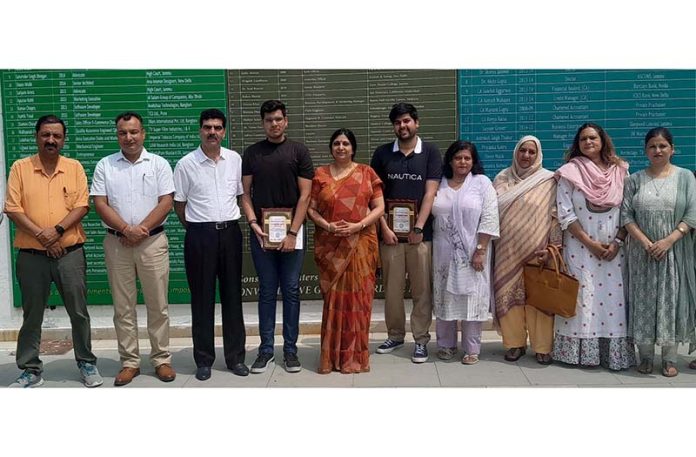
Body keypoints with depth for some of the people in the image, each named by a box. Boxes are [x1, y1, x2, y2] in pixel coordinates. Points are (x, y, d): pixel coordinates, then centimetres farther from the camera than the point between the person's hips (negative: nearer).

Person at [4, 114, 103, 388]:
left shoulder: (74, 167, 5)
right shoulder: (20, 168, 3)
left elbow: (82, 206, -3)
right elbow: (13, 209, -3)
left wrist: (57, 230, -16)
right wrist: (41, 234, -14)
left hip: (70, 253, 0)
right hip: (31, 255, 0)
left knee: (79, 312, 6)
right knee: (32, 315, 9)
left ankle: (87, 363, 21)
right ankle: (30, 370, 21)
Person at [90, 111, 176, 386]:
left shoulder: (159, 164, 3)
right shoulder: (104, 166, 6)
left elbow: (166, 203, -4)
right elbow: (100, 204, -1)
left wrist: (142, 229, -13)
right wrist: (127, 229, -13)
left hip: (153, 242, -1)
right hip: (116, 243, 2)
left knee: (158, 305, 3)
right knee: (123, 306, 6)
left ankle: (162, 359, 13)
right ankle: (129, 362, 16)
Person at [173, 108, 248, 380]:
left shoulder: (235, 160, 4)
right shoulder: (186, 164, -3)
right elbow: (179, 204, 5)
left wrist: (231, 222, 10)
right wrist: (195, 230, 8)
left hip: (230, 232, 2)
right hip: (200, 235, -2)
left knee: (232, 295, 8)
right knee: (202, 298, 5)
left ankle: (235, 357, 19)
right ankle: (204, 360, 16)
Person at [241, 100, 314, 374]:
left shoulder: (298, 151, 0)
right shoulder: (251, 153, 6)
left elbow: (304, 195, -4)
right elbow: (245, 194, 5)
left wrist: (292, 233, -11)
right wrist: (253, 223, -10)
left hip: (291, 232, -1)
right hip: (261, 232, 1)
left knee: (291, 291, 5)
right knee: (266, 291, 7)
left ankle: (290, 348, 14)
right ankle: (266, 348, 15)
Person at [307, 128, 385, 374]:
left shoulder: (366, 173, 5)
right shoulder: (320, 174, 7)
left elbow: (379, 207, 2)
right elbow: (311, 208, 5)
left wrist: (358, 225, -12)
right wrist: (327, 225, -12)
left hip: (360, 244, 0)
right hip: (330, 246, 0)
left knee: (357, 296, 2)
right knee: (333, 297, 2)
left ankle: (355, 355, 13)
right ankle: (332, 356, 11)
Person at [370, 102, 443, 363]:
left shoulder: (430, 152, 3)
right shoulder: (382, 153, 7)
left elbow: (430, 193, -3)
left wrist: (418, 228, -10)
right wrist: (384, 227, -4)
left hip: (421, 233, -1)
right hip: (390, 232, 2)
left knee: (422, 289, 2)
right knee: (392, 288, 8)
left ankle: (421, 339, 12)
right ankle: (395, 335, 22)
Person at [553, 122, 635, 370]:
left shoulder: (620, 171, 6)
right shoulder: (570, 172, 0)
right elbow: (565, 214, -6)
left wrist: (617, 242, -8)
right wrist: (590, 243, -10)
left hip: (614, 248, 2)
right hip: (580, 247, -2)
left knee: (614, 298, 1)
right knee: (582, 298, -1)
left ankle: (613, 353, 10)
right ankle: (580, 353, 7)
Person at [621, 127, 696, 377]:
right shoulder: (634, 180, 6)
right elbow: (626, 214, -1)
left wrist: (668, 240, -14)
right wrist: (645, 242, -12)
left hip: (674, 251, -1)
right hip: (642, 251, 1)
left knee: (672, 300, 1)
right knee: (643, 301, 2)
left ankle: (670, 358, 9)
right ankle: (645, 356, 11)